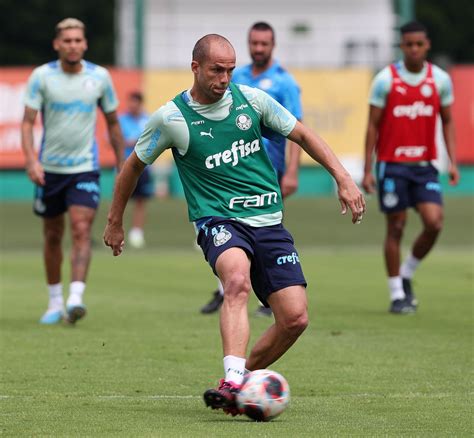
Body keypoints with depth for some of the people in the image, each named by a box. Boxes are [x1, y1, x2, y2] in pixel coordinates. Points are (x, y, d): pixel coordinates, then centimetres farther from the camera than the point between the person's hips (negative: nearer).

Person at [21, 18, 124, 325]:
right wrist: (31, 160, -23)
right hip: (49, 169, 1)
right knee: (53, 236, 10)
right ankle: (55, 302, 24)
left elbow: (113, 123, 10)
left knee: (82, 231, -16)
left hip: (85, 168, -1)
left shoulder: (100, 77, -1)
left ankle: (75, 299, -24)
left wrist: (122, 168, 10)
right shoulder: (42, 76, -5)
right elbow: (28, 122, -8)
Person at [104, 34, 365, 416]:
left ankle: (243, 377, 14)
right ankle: (232, 383, -48)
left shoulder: (252, 100, 4)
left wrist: (343, 178, 5)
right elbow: (134, 166, 11)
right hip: (219, 220, -4)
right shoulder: (171, 118, -4)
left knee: (295, 318, -9)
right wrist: (115, 221, 20)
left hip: (268, 222, 4)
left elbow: (303, 135, 14)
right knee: (238, 281, -37)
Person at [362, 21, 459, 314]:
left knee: (434, 222, -11)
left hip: (424, 165, 2)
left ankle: (407, 274, 14)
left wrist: (453, 162, 1)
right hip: (392, 164, -2)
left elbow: (448, 121, 12)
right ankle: (397, 295, 10)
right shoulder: (386, 79, -4)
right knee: (396, 227, 1)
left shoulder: (440, 79, 3)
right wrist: (368, 170, -3)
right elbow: (373, 125, -1)